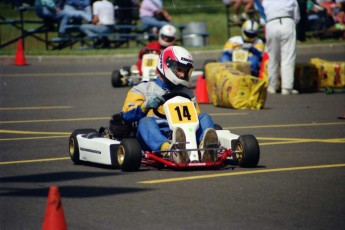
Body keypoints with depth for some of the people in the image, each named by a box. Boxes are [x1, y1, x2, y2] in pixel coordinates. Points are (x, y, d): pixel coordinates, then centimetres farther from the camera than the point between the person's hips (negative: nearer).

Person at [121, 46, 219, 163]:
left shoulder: (188, 93, 30)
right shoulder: (144, 89, 19)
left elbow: (196, 117, 24)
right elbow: (127, 114, 7)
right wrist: (146, 105, -11)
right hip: (154, 137, -3)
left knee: (205, 117, -17)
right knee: (146, 121, -34)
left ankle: (206, 147, -54)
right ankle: (169, 149, -68)